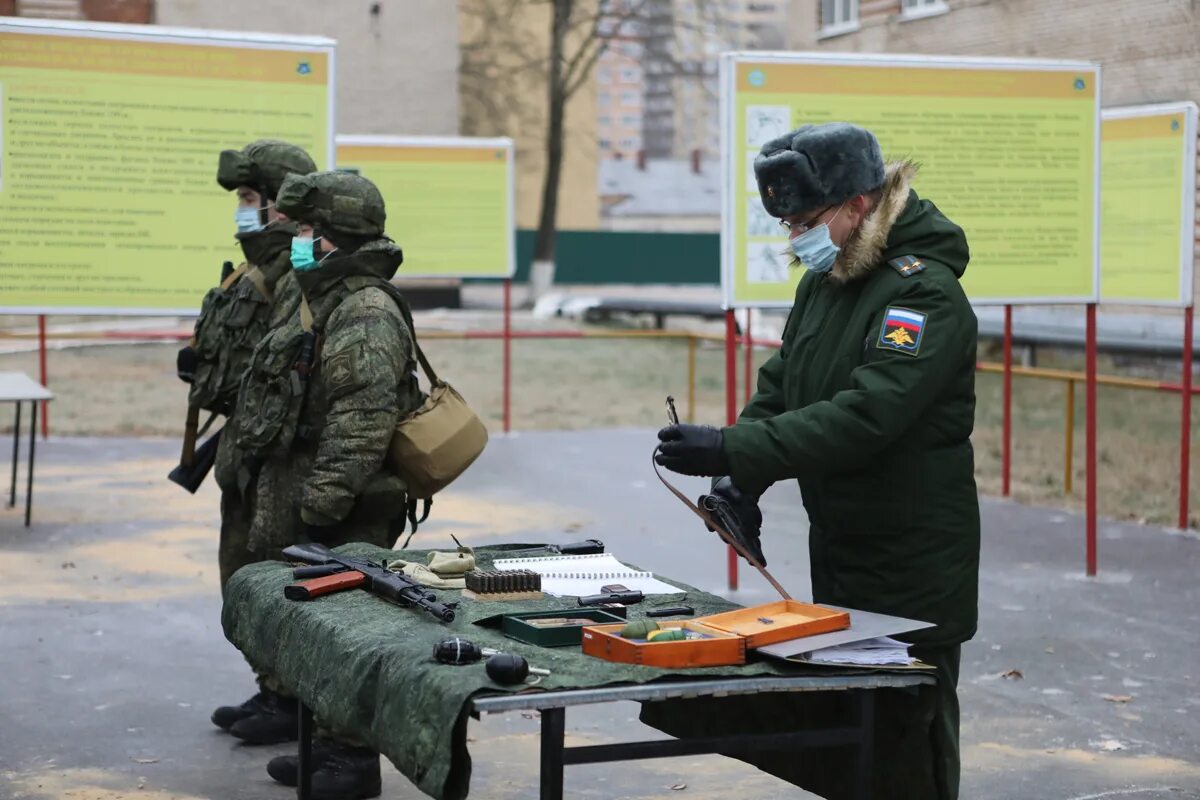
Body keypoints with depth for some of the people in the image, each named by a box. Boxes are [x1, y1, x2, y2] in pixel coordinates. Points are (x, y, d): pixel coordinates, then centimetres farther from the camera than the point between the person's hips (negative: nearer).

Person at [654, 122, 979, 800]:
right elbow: (782, 381, 16)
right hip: (838, 549, 9)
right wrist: (741, 478, -1)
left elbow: (865, 414, -31)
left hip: (913, 568, -9)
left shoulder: (925, 292, -20)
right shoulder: (823, 280, 8)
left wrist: (734, 450, -34)